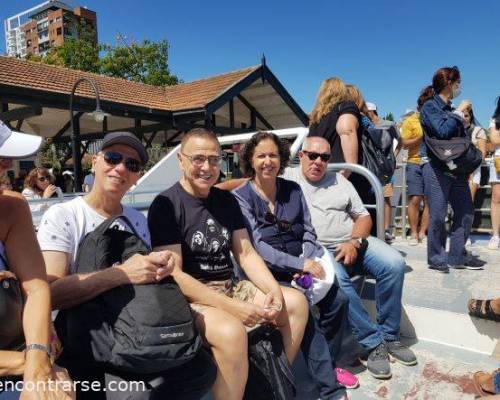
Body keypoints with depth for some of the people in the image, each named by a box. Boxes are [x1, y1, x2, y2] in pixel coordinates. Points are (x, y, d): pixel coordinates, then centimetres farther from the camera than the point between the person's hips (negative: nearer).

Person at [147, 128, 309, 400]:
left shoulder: (227, 200, 9)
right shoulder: (166, 205, -12)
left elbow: (246, 254, 8)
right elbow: (173, 274, -18)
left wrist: (274, 290, -10)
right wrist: (231, 306, -23)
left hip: (229, 288, 8)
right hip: (190, 296, -7)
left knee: (295, 302, 0)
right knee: (231, 331, -35)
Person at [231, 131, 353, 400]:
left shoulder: (293, 190, 10)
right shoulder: (241, 197, -5)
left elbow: (308, 232, 8)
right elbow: (257, 246, -14)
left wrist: (308, 261, -11)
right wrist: (299, 264, -20)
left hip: (301, 266, 5)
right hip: (269, 274, -4)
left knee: (338, 298, -15)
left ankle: (328, 364, 11)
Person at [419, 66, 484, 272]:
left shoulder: (450, 109, 17)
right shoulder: (430, 107, -3)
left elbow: (462, 137, 21)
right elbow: (443, 131, -19)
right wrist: (459, 112, -7)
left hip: (457, 168, 8)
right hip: (437, 168, -8)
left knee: (466, 212, 7)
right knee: (438, 215, -4)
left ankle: (458, 256, 18)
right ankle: (436, 258, 9)